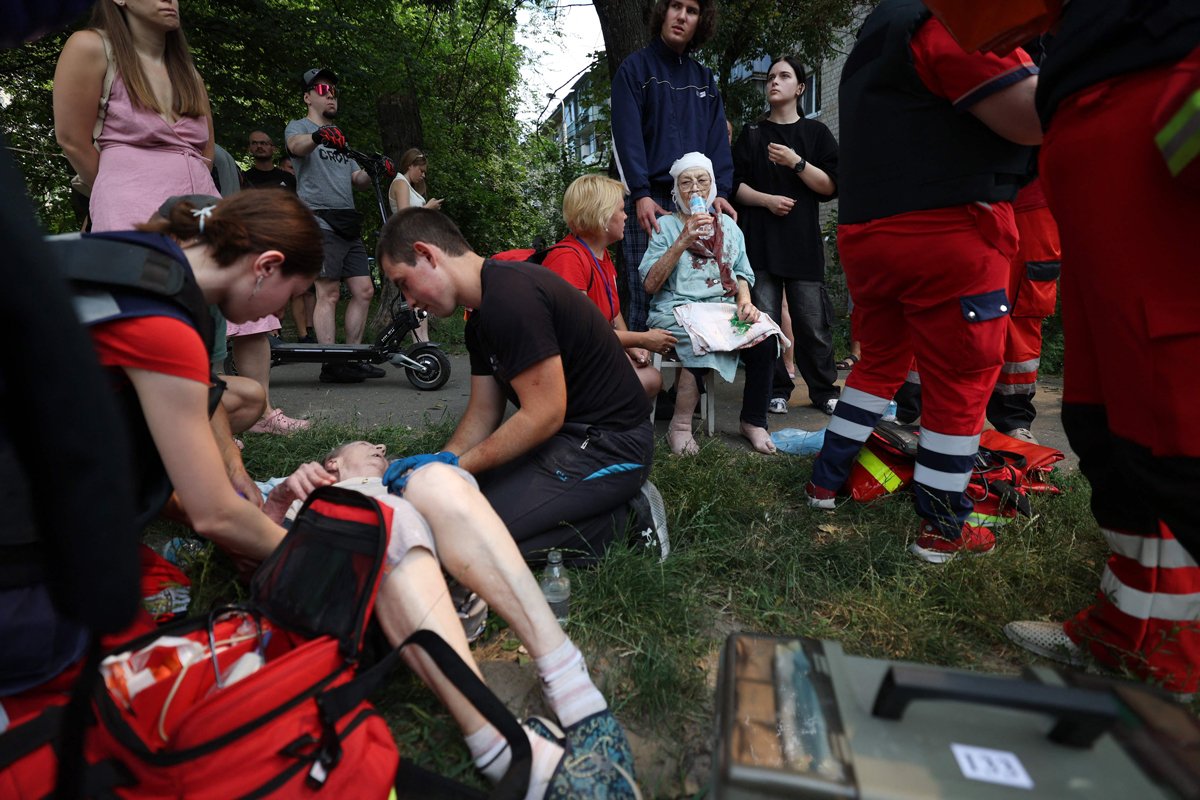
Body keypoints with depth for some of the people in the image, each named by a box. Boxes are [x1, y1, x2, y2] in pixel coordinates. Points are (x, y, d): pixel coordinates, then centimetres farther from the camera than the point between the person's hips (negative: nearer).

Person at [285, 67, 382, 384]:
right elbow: (296, 145, -17)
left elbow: (359, 180, 20)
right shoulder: (299, 127, 8)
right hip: (320, 220, -7)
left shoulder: (339, 139, 29)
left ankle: (352, 358, 6)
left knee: (364, 290, 0)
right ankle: (330, 365, -14)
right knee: (329, 293, -13)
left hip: (348, 224, 7)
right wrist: (319, 135, -38)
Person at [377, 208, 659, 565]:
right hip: (568, 435, 10)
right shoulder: (481, 319, 12)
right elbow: (483, 413, 13)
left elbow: (544, 415, -22)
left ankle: (614, 520, -4)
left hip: (608, 446, -10)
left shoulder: (510, 296, -20)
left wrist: (454, 467, -13)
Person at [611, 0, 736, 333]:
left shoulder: (704, 79, 22)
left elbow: (718, 140, 13)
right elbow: (627, 136, -5)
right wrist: (641, 195, -17)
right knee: (645, 296, -9)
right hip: (649, 202, -4)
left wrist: (721, 192, -3)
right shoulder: (635, 68, 8)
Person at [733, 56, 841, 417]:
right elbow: (735, 185, 9)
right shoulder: (751, 134, 17)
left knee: (812, 322, -4)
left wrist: (797, 163, -8)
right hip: (760, 240, 1)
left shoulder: (816, 133, 14)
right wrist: (766, 199, -8)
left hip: (803, 239, -1)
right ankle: (775, 390, 6)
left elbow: (830, 186, 5)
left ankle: (824, 391, 8)